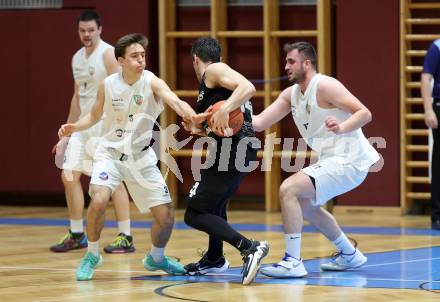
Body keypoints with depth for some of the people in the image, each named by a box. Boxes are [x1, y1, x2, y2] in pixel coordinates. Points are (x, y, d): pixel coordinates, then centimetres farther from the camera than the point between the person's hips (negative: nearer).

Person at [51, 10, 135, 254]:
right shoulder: (77, 58, 13)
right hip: (84, 124, 8)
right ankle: (76, 235, 15)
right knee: (69, 176, 4)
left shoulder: (108, 54, -11)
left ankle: (125, 238, -2)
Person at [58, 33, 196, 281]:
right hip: (111, 153, -1)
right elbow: (95, 116, 9)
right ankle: (92, 256, -3)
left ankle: (156, 258, 31)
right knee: (99, 200, -28)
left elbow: (174, 100, -38)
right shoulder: (108, 85, -9)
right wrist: (74, 127, -11)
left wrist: (189, 113, -60)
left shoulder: (152, 83, -16)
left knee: (166, 216, -1)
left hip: (142, 157, 1)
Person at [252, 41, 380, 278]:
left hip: (348, 160, -10)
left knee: (288, 189, -19)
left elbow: (365, 113, -21)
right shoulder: (291, 94, 11)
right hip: (332, 160, 10)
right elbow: (259, 123, 7)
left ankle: (293, 262, -18)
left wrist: (342, 128, -38)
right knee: (304, 202, 27)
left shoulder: (324, 86, -14)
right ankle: (349, 255, 36)